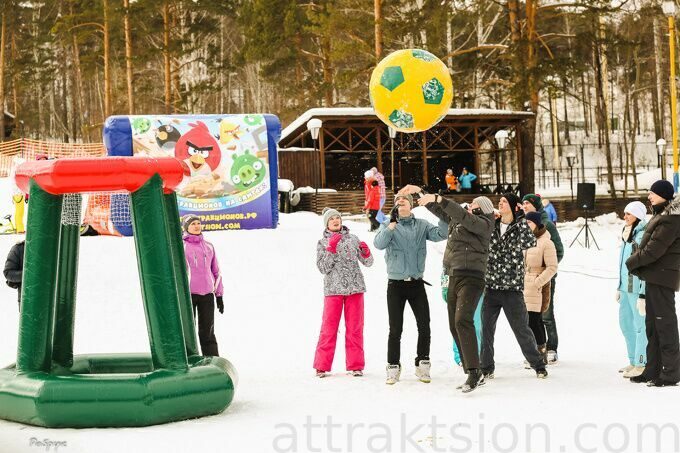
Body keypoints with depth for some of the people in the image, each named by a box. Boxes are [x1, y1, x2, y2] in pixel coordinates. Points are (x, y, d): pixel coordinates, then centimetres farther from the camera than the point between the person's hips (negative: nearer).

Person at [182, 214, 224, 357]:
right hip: (187, 294, -3)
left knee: (207, 331, 5)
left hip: (207, 294, 3)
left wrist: (219, 295, 12)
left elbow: (216, 272, 15)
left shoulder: (208, 246, 12)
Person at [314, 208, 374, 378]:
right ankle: (322, 366, 4)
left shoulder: (352, 239, 9)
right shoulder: (322, 243, 5)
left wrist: (366, 252, -12)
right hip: (333, 290, -2)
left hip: (355, 288, 2)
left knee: (355, 328, 4)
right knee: (329, 327, -1)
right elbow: (323, 268, -5)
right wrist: (331, 249, -15)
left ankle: (355, 365, 10)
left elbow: (368, 263, 9)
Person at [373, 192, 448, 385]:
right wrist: (392, 225, -32)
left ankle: (422, 365, 13)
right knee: (395, 329, 0)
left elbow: (439, 235, -9)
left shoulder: (422, 225, 7)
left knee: (424, 326, 0)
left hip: (417, 283, 2)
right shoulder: (388, 225, 2)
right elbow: (379, 243, -17)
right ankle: (393, 368, 8)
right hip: (395, 284, -2)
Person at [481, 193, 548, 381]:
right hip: (491, 287, 3)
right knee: (486, 329, 3)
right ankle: (487, 368, 14)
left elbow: (530, 242, -21)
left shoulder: (519, 227, -3)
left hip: (512, 289, -3)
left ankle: (538, 365, 18)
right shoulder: (491, 226, 7)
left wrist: (520, 218, -15)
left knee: (522, 330, 3)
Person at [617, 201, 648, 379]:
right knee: (625, 322, 16)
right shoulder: (627, 234, 14)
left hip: (637, 289, -10)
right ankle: (634, 361, 26)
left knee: (640, 325, -3)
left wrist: (643, 295, -19)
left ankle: (641, 365, 4)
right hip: (626, 287, 10)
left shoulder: (643, 236, -14)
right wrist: (619, 287, 22)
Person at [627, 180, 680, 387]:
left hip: (662, 278, -10)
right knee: (652, 324, 14)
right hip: (654, 277, 10)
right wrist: (637, 262, 7)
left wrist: (632, 262, -7)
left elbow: (654, 250, -20)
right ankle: (653, 370, 22)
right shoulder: (662, 214, 15)